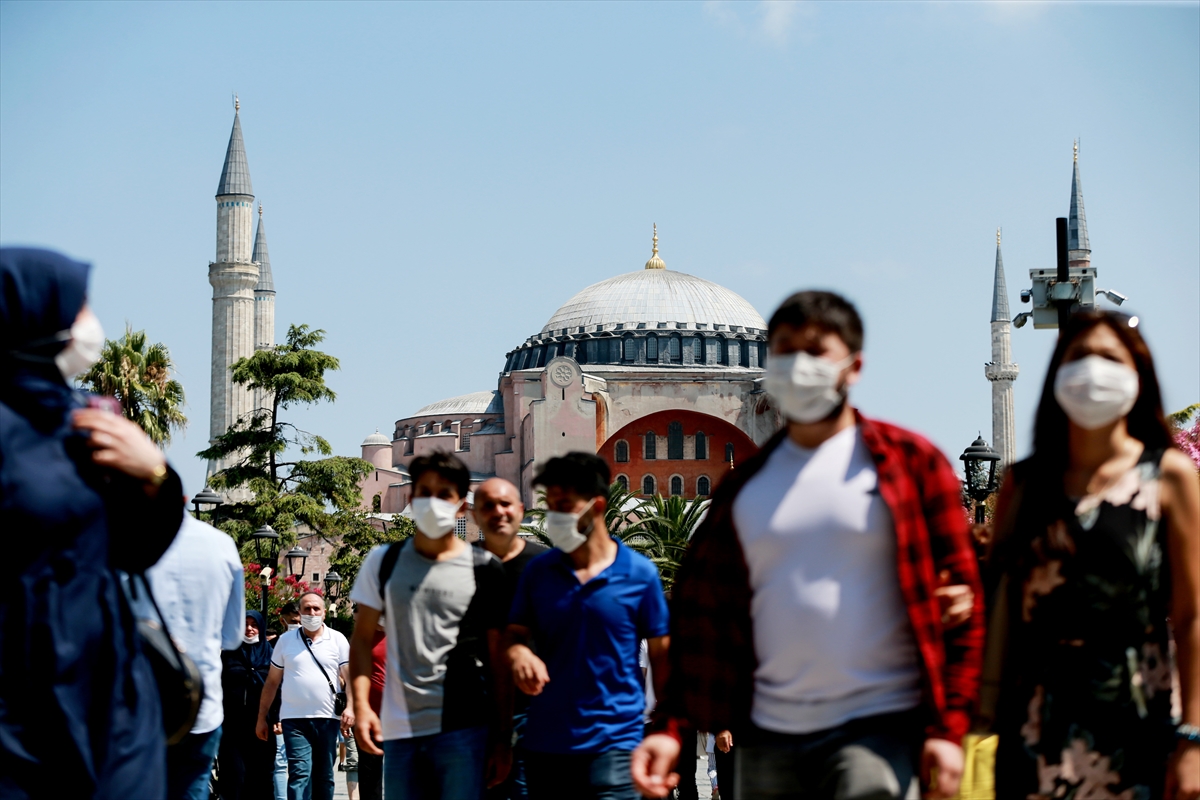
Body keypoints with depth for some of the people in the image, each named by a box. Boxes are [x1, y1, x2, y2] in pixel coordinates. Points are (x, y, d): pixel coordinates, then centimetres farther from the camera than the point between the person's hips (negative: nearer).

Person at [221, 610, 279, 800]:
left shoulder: (270, 653, 8)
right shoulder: (230, 653, 11)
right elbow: (219, 684, 9)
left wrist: (276, 718, -5)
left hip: (260, 722, 0)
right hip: (233, 721, 0)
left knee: (260, 770, 1)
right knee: (234, 770, -8)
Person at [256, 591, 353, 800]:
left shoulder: (338, 640, 6)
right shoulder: (286, 640, 8)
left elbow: (349, 676, 2)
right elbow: (272, 682, 12)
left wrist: (350, 706, -15)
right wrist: (262, 718, 10)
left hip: (327, 719, 1)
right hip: (294, 719, -1)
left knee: (324, 776, 7)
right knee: (300, 773, -13)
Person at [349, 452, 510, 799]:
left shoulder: (484, 569, 2)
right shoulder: (384, 562, 8)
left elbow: (498, 658, 3)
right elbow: (363, 639, 9)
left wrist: (502, 737, -1)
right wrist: (362, 706, -5)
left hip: (463, 728, -2)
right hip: (399, 730, 3)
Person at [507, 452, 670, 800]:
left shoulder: (639, 574, -2)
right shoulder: (538, 572, 6)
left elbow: (661, 656, 4)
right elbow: (515, 634, 11)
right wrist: (518, 653, -14)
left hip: (613, 742, -3)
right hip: (545, 743, 3)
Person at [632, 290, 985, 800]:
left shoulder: (909, 463, 1)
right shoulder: (745, 485, 12)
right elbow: (703, 614, 12)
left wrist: (948, 729, -10)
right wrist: (672, 728, 1)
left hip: (879, 726, -5)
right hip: (768, 734, 5)